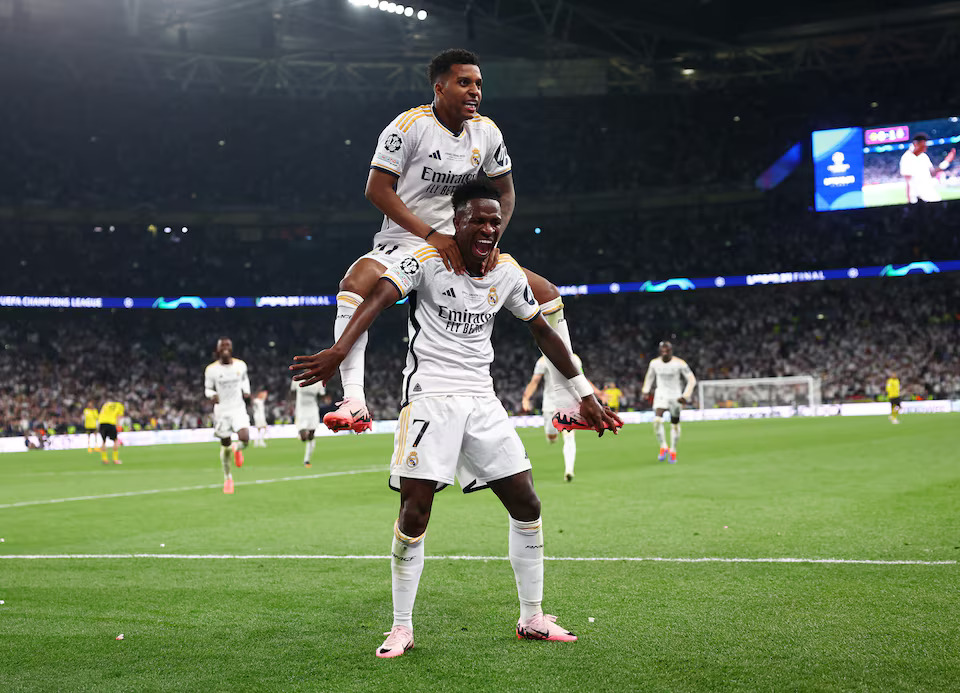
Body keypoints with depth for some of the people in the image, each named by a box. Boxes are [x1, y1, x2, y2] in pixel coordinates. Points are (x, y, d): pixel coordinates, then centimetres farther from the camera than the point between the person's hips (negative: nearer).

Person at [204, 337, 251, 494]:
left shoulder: (240, 365, 0)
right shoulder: (211, 369, -6)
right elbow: (207, 389, 4)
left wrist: (246, 391, 2)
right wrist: (212, 395, -18)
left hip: (238, 408, 1)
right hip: (221, 410, -1)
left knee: (245, 439, -21)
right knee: (225, 446, 7)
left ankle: (237, 449, 18)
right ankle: (228, 478, 27)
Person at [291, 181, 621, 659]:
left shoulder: (508, 273, 7)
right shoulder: (428, 261, -9)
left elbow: (543, 332, 18)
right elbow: (377, 299, -23)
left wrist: (584, 395, 20)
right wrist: (338, 352, -40)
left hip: (481, 400, 5)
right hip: (429, 396, -5)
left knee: (526, 506, 4)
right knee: (414, 515, -10)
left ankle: (532, 619, 18)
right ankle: (402, 628, 4)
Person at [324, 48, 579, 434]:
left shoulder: (487, 131, 1)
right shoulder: (410, 125, -14)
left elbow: (505, 193, 12)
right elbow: (377, 189, -17)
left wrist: (490, 240, -6)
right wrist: (431, 235, -24)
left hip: (462, 246, 5)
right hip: (403, 243, -5)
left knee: (547, 294, -2)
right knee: (356, 282, -36)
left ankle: (569, 402, 9)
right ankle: (354, 402, -38)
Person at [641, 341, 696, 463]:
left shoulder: (680, 363, -14)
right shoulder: (655, 363, -3)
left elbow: (692, 380, -11)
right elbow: (649, 376, 18)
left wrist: (686, 396, -20)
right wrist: (646, 390, 7)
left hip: (675, 397, -1)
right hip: (661, 395, 1)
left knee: (675, 425, 8)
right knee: (657, 420, -22)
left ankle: (673, 451, 27)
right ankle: (663, 447, -6)